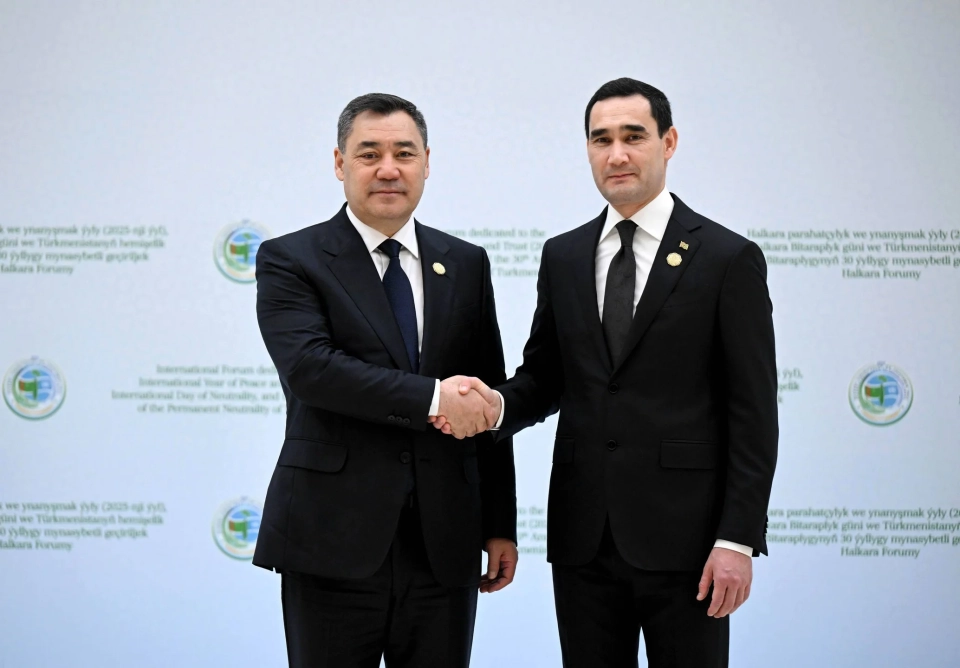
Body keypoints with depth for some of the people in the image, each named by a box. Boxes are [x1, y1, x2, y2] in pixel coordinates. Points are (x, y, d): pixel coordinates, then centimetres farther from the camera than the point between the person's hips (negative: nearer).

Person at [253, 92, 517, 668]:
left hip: (444, 547, 4)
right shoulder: (289, 260, 0)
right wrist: (431, 398, -21)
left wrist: (500, 526, 10)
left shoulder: (466, 265, 11)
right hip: (334, 544, -3)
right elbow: (308, 366, -18)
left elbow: (488, 405, 12)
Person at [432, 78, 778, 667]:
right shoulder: (563, 257, 10)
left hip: (681, 535, -4)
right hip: (583, 535, 4)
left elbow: (754, 414, -6)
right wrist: (498, 404, -8)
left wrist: (738, 540, -11)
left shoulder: (729, 259, -3)